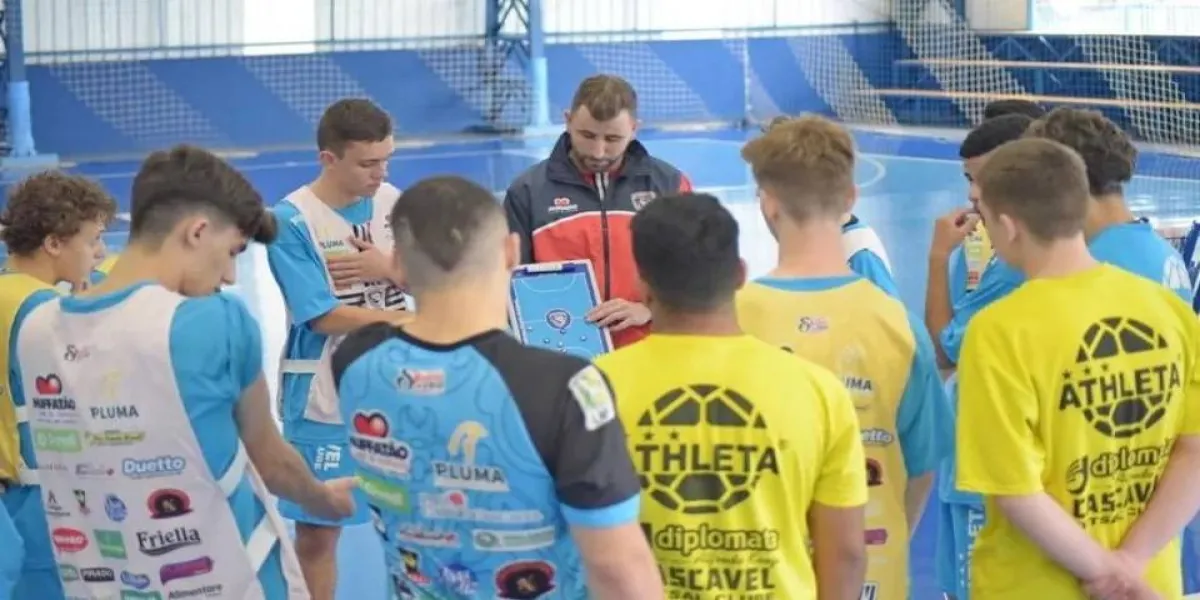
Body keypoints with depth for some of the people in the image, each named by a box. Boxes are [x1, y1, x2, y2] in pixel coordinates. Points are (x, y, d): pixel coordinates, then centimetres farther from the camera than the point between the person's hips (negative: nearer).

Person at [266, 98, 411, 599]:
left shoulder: (394, 202, 0)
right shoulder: (292, 221, -16)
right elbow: (327, 317, -19)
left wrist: (388, 268, -17)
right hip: (326, 401, -5)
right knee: (317, 532, 6)